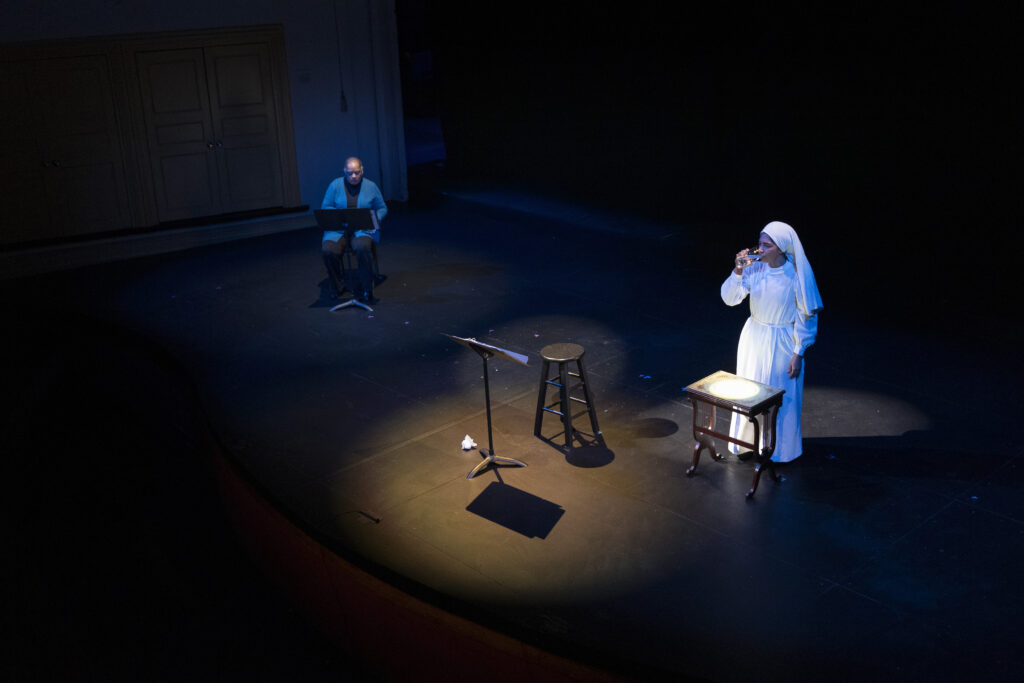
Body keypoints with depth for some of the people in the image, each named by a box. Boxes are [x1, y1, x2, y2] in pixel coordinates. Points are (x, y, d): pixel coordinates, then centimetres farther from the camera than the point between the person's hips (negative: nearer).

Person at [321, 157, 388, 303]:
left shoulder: (371, 186, 7)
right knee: (328, 250, -30)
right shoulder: (335, 185, 5)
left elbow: (382, 208, 15)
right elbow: (325, 207, 7)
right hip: (338, 229, 1)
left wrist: (375, 218, -7)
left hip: (363, 229, -1)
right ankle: (338, 286, -5)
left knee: (362, 247, -36)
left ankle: (366, 291, -23)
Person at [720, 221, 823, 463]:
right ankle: (749, 440, 37)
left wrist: (798, 354, -12)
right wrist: (738, 271, -25)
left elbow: (805, 317, -13)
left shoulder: (795, 275, -20)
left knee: (780, 396, 10)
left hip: (781, 343, -4)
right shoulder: (755, 268, -10)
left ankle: (779, 447, 30)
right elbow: (730, 298, -10)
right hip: (754, 337, 4)